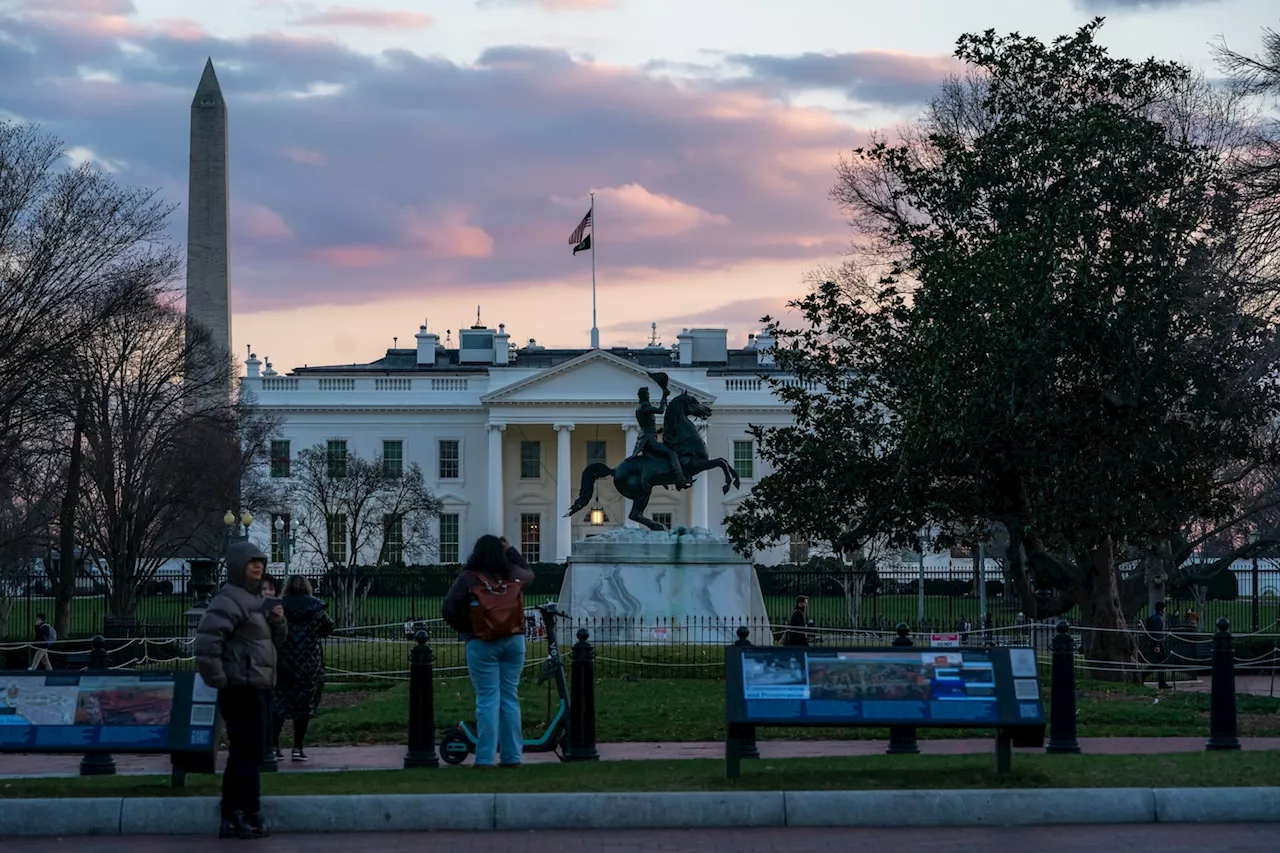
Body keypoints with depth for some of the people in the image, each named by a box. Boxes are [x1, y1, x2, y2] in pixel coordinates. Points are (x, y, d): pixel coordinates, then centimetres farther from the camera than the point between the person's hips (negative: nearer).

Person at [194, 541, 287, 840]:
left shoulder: (257, 598, 18)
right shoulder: (229, 600, -14)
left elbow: (276, 640, 22)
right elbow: (206, 641, -24)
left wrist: (278, 621, 1)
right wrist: (219, 680, -21)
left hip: (259, 689, 10)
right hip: (242, 689, -10)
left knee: (242, 754, 14)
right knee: (248, 754, -9)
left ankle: (231, 819, 21)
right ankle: (251, 819, -6)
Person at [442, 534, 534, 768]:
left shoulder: (469, 579, -8)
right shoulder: (514, 575, 5)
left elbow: (449, 609, -12)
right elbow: (529, 573, 29)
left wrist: (465, 629, 3)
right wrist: (511, 550, 37)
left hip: (482, 644, -3)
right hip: (513, 641, 3)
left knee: (488, 699, -2)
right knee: (510, 698, 9)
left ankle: (485, 758, -3)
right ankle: (512, 756, 11)